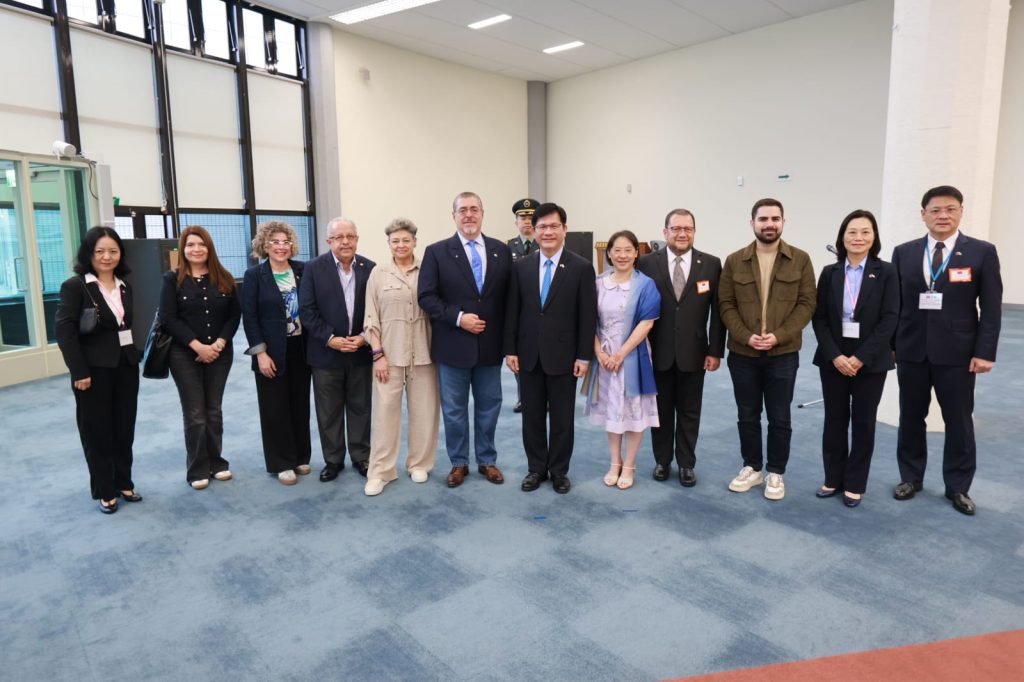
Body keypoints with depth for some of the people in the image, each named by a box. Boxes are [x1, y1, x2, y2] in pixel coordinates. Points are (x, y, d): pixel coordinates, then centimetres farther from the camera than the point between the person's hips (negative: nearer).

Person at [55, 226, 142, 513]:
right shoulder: (75, 285, -8)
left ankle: (124, 483, 26)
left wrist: (135, 357, 4)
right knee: (97, 431, 6)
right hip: (94, 370, -5)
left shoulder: (125, 286, 10)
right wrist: (79, 371, -16)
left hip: (126, 366, 5)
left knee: (124, 428, 12)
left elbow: (131, 325, 11)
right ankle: (105, 491, 19)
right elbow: (64, 330, -12)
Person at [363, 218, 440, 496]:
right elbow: (371, 317, 2)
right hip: (389, 353, -1)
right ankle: (380, 471, 13)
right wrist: (378, 354, -5)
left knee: (424, 411, 8)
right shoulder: (378, 273, 3)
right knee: (385, 411, 2)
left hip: (423, 353, 1)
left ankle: (419, 464, 25)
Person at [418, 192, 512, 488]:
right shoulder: (436, 251, -3)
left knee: (489, 406, 13)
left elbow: (509, 295, 5)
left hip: (490, 344, 2)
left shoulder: (501, 250, 4)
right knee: (454, 409, 10)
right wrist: (458, 317, -18)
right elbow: (426, 297, -8)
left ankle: (487, 460, 30)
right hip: (453, 345, -2)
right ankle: (459, 463, 27)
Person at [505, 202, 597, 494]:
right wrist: (510, 349, 0)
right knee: (532, 416, 12)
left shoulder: (581, 267, -5)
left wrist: (584, 356, -8)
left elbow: (588, 315, -5)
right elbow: (513, 311, 5)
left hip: (563, 355, -2)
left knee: (562, 418, 9)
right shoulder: (521, 266, 4)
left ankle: (559, 471, 25)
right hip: (528, 355, 3)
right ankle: (536, 468, 27)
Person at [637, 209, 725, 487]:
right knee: (661, 411, 14)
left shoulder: (711, 264, -1)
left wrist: (715, 350, -4)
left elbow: (718, 311, -1)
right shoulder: (647, 263, -4)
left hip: (694, 353, 1)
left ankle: (686, 464, 29)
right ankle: (662, 461, 31)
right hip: (657, 353, 0)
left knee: (689, 412, 13)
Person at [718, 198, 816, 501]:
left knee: (779, 418, 7)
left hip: (783, 354, -1)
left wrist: (779, 336, -15)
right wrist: (746, 336, -13)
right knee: (747, 416, 11)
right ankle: (752, 468, 27)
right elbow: (726, 305, 0)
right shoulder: (734, 261, 2)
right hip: (742, 353, 1)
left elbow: (806, 304, -3)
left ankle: (776, 473, 23)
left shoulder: (800, 260, 1)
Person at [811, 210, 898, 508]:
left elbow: (889, 319, -9)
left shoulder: (886, 272, -2)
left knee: (863, 422, 8)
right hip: (833, 359, 2)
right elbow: (819, 319, 0)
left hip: (871, 360, -1)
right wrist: (835, 355, -12)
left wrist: (861, 357, -16)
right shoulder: (830, 273, 3)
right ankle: (833, 478, 22)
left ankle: (855, 484, 20)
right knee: (834, 420, 9)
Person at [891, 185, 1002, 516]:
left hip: (957, 352, -2)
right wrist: (889, 344, 1)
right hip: (911, 350, 2)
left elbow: (991, 308, -3)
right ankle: (910, 477, 26)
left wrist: (985, 352, -9)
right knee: (911, 417, 11)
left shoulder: (982, 252, -1)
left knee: (959, 421, 8)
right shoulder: (904, 252, 4)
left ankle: (958, 487, 22)